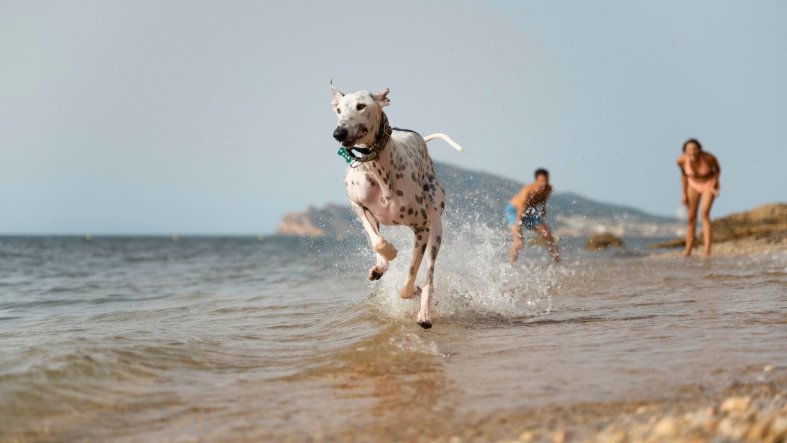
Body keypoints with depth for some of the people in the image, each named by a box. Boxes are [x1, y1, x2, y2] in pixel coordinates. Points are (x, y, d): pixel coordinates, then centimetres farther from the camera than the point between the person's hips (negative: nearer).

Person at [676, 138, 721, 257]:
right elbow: (683, 174, -2)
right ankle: (687, 251, 23)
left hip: (709, 183, -3)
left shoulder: (709, 158, -32)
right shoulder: (681, 160, -25)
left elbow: (717, 169, -9)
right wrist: (684, 193, -1)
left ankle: (707, 251, -27)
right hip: (693, 184, 3)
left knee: (704, 213, -23)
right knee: (690, 218, 7)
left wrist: (714, 185, -18)